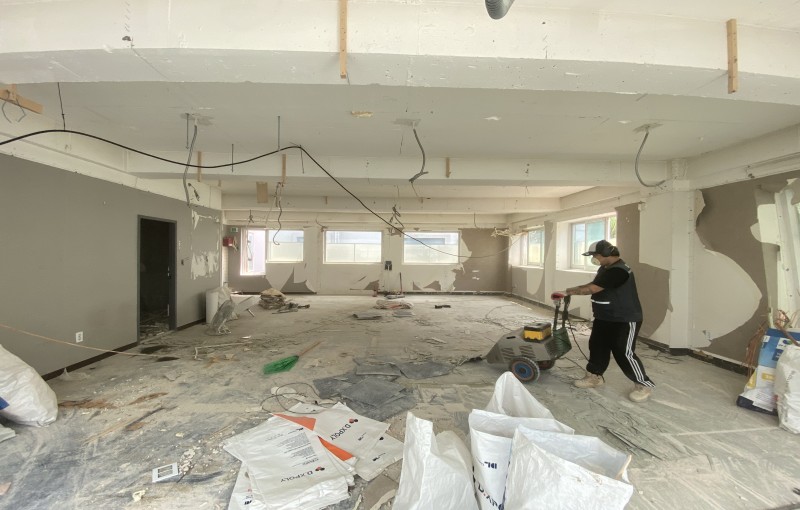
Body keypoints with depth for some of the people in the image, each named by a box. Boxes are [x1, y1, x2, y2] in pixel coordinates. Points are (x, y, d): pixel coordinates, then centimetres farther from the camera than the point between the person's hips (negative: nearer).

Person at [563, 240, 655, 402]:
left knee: (624, 353, -4)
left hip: (625, 320, -10)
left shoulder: (618, 271, -26)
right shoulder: (605, 268, 9)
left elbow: (591, 289, -26)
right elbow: (591, 285, 15)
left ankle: (644, 385, 14)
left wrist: (569, 291, -17)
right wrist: (572, 290, 1)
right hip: (605, 319, 10)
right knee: (597, 346, 13)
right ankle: (594, 376, 26)